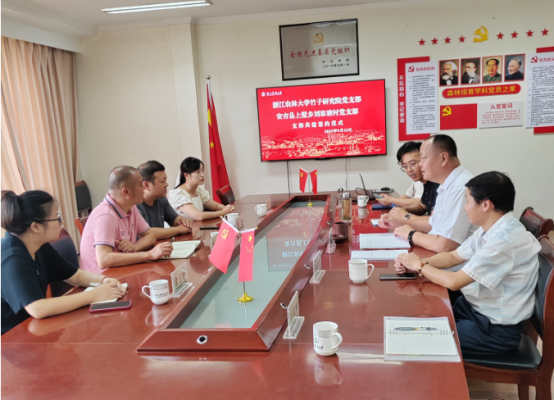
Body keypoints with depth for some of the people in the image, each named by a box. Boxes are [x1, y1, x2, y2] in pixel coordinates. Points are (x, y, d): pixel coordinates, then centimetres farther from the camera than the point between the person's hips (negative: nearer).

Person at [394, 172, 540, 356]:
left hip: (496, 330, -8)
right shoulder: (489, 230, 0)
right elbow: (452, 257, 10)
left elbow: (454, 282, -25)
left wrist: (420, 265, -9)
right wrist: (412, 264, -6)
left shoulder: (506, 240, -28)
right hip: (474, 306, 8)